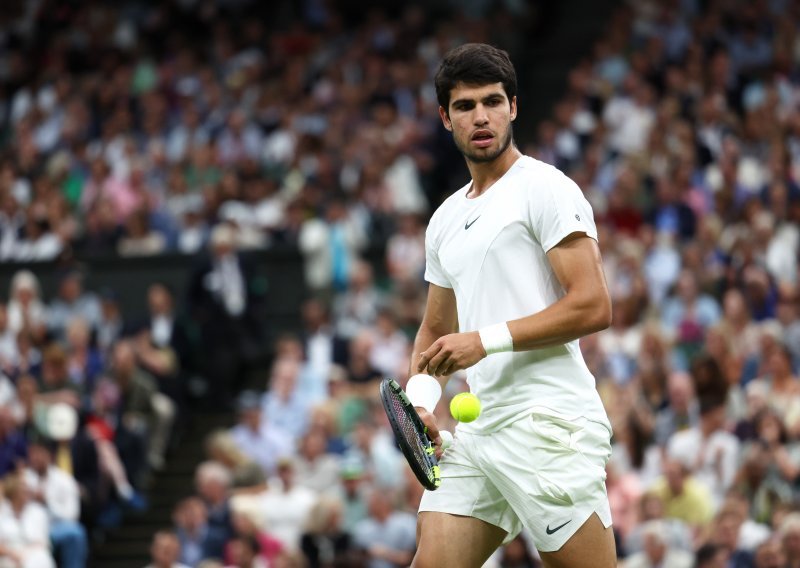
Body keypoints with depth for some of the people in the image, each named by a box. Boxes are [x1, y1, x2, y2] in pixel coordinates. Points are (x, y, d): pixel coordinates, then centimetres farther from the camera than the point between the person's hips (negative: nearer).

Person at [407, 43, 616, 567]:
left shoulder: (544, 188, -4)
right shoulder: (445, 220, 21)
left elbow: (593, 307, -12)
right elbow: (436, 331, 28)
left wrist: (489, 339, -15)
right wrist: (421, 397, 7)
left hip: (548, 423, -7)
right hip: (476, 431, 7)